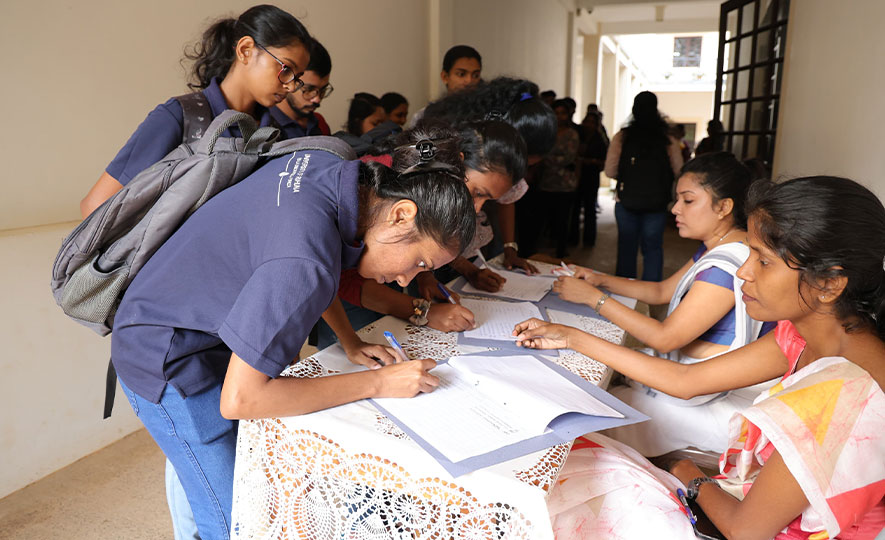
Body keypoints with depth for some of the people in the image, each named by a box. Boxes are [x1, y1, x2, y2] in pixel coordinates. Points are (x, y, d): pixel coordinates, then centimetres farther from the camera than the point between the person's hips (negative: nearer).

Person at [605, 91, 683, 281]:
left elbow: (610, 171, -8)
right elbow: (679, 172, -4)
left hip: (626, 201, 0)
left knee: (626, 248, 11)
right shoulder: (668, 141, -6)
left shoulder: (621, 137, -7)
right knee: (653, 248, 10)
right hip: (657, 203, 0)